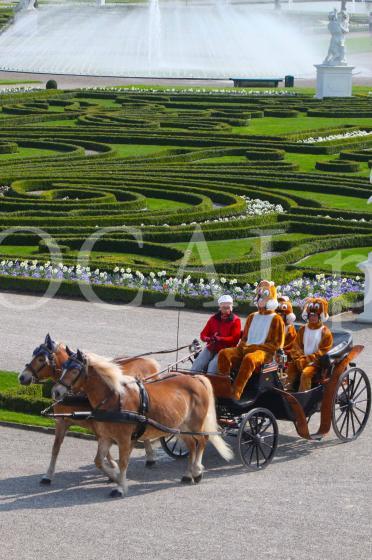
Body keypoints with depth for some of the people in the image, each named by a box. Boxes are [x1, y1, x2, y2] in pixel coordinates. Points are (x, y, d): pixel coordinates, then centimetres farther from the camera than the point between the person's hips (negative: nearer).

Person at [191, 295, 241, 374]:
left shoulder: (235, 320, 2)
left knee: (213, 365, -31)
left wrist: (219, 339, -19)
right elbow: (203, 334, 14)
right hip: (211, 348, 4)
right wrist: (208, 339, -11)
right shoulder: (213, 318, 14)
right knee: (197, 364, -18)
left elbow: (235, 339, -8)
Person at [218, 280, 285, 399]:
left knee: (249, 359, -41)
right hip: (246, 349, 6)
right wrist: (242, 347, 2)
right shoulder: (252, 317, 26)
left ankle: (235, 393, -48)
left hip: (264, 352, -6)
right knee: (224, 354, -23)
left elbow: (277, 344, -1)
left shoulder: (276, 319, 7)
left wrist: (255, 347, -10)